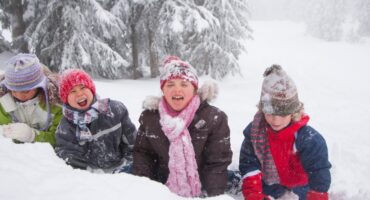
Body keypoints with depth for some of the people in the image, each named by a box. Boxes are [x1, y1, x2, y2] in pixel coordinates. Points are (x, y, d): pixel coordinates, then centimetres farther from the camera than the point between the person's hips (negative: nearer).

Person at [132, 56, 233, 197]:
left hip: (200, 193, -1)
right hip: (162, 192, 2)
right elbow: (142, 153, 6)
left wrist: (210, 195, -17)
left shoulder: (214, 118, -12)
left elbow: (217, 163, -10)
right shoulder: (150, 117, -2)